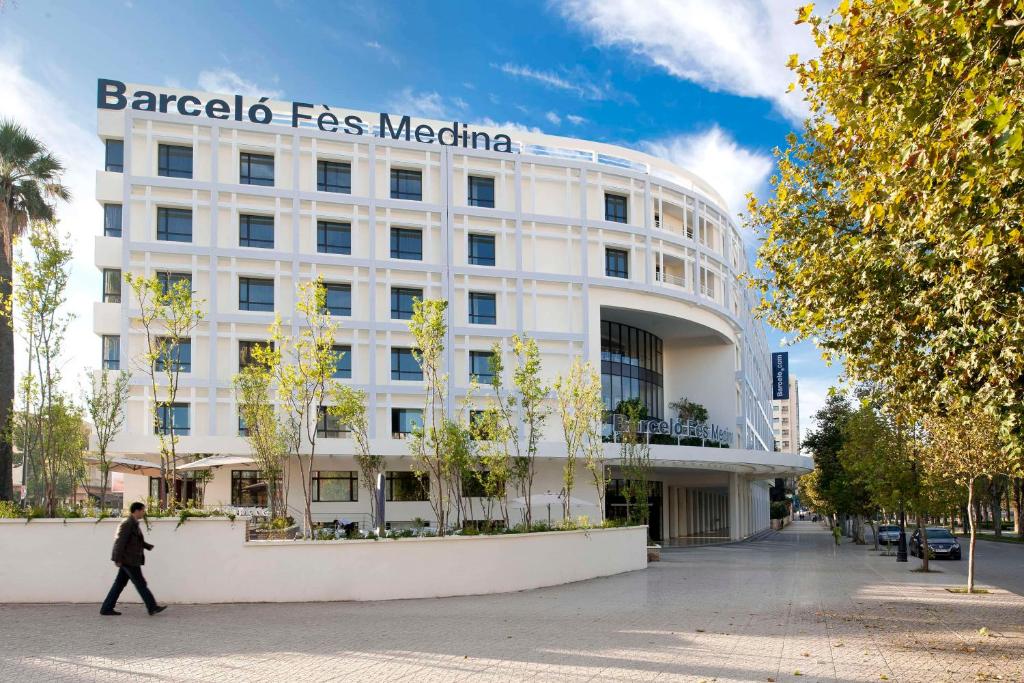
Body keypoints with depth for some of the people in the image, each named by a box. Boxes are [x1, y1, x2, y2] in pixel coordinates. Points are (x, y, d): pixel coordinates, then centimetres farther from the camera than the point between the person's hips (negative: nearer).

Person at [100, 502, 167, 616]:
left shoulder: (134, 523, 15)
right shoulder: (127, 524, -17)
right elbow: (120, 541, -20)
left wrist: (149, 546, 10)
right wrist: (118, 559, -21)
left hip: (129, 560, 10)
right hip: (128, 560, -10)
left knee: (120, 584, 11)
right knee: (140, 583, -4)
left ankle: (106, 608, 13)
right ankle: (152, 607, 2)